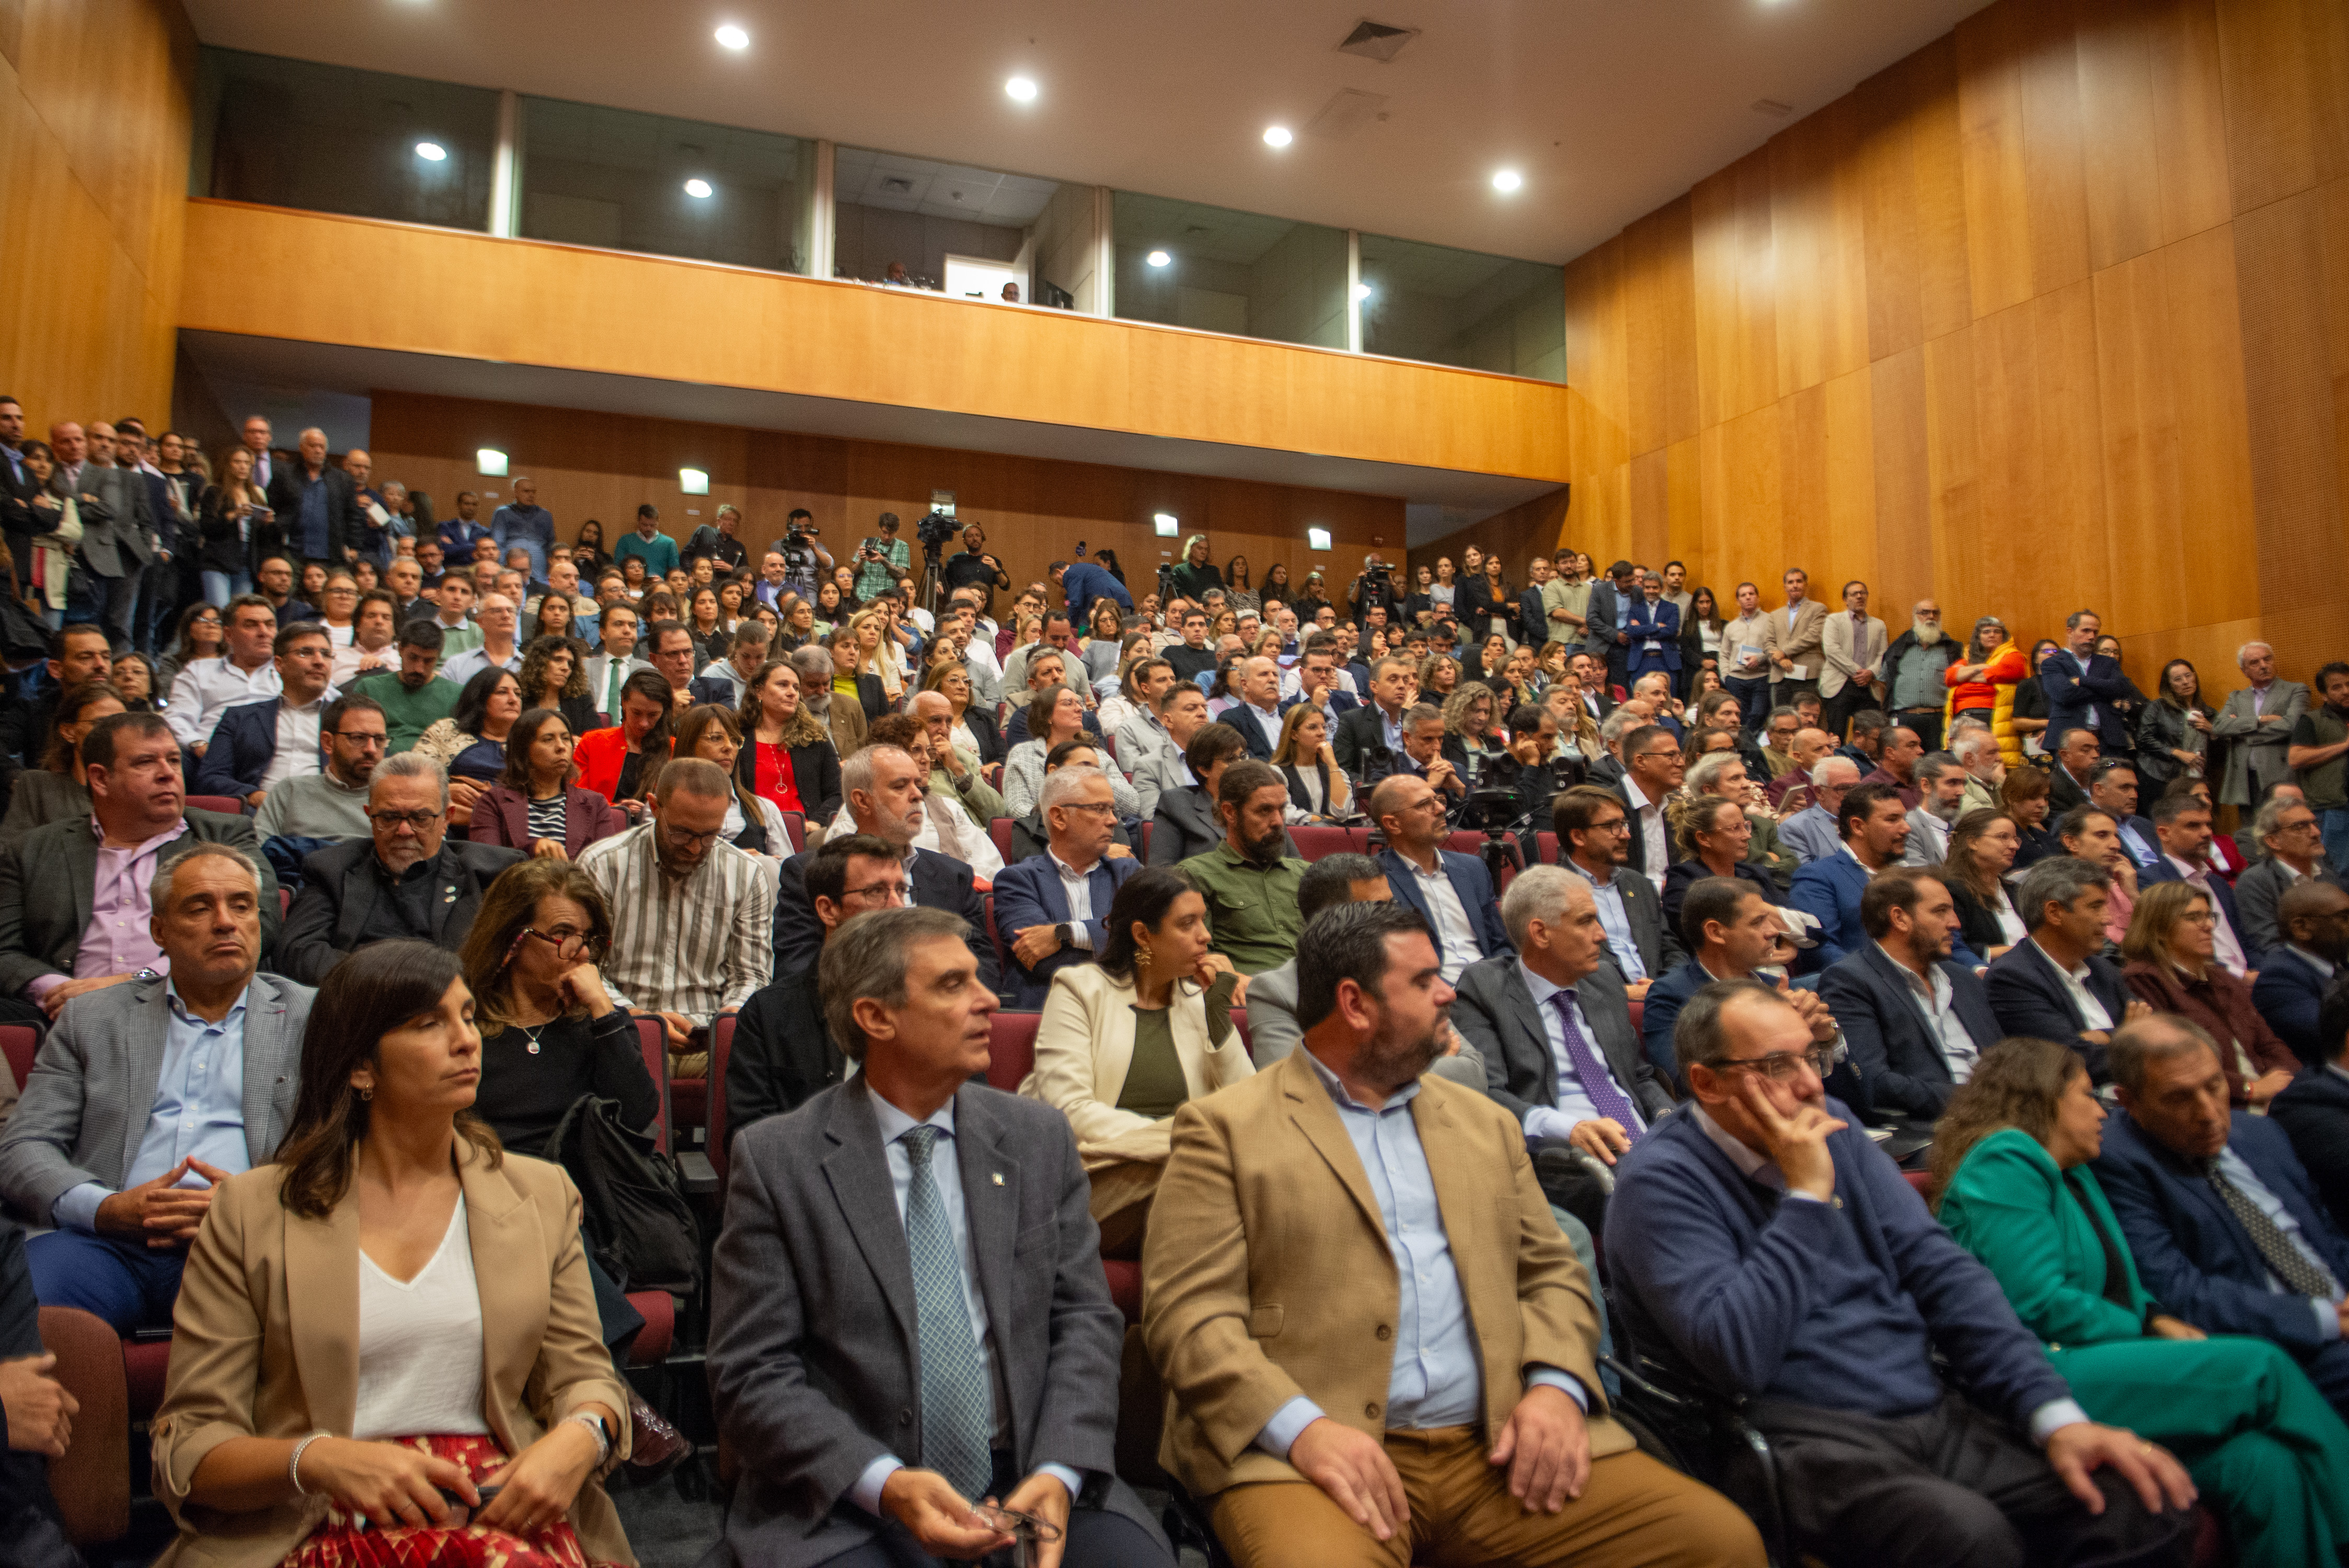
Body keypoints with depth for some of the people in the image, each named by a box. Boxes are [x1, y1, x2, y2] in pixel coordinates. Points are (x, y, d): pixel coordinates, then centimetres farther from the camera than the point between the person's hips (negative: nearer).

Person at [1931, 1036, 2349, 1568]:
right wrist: (2148, 1331, -3)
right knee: (2264, 1369, -15)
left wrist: (2158, 1317, 5)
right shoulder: (2004, 1161, -6)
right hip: (2042, 1378, -8)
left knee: (2261, 1464, -19)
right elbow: (2040, 1305, -14)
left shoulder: (2073, 1174, 24)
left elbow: (2113, 1283, 27)